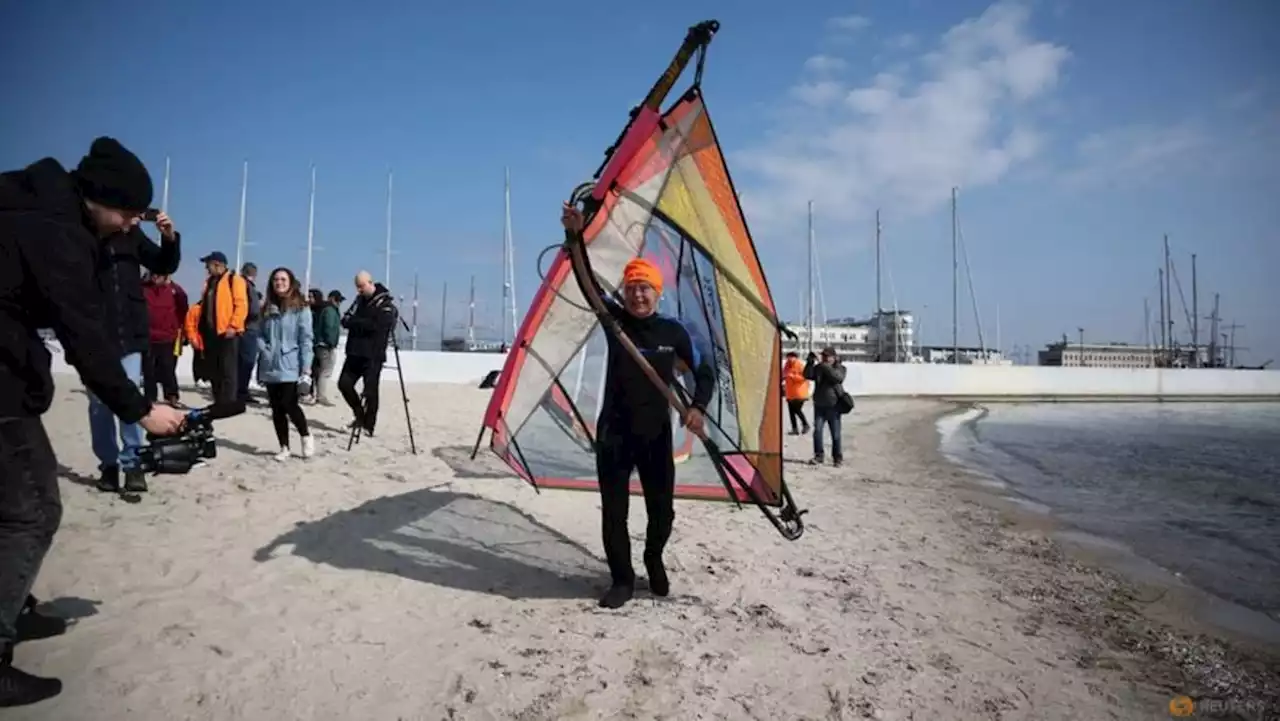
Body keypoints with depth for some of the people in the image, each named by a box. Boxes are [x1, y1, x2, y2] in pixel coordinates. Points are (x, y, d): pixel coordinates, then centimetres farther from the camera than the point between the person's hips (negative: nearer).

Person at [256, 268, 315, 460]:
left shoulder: (301, 308, -4)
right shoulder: (267, 308, 13)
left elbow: (306, 339, -9)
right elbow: (260, 335, 18)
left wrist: (306, 369, -14)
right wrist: (264, 348, -4)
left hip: (289, 367, -6)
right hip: (270, 367, 6)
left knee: (289, 405, -13)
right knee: (276, 409, 7)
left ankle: (306, 437, 11)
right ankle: (284, 448, 16)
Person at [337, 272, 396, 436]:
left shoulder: (385, 304, -8)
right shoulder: (359, 300, 15)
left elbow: (375, 325, -21)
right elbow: (345, 320, 7)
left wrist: (354, 322, -11)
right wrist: (362, 323, -13)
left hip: (373, 355, -7)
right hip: (355, 352, 7)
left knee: (370, 391, -3)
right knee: (344, 383, 6)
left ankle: (368, 426, 8)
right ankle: (360, 415, 24)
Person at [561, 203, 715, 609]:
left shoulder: (673, 332, -2)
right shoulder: (614, 320, -3)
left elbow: (704, 372, 6)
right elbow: (588, 282, -14)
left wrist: (697, 408, -11)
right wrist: (576, 237, -28)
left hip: (657, 435, 1)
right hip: (613, 434, 0)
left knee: (661, 510, 11)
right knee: (613, 511, 4)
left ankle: (654, 561, 40)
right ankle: (622, 580, 22)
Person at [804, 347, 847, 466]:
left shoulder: (839, 367, 0)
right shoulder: (818, 367, 7)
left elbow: (838, 377, -21)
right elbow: (807, 375, -6)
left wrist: (827, 367, -29)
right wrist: (810, 362, -17)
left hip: (833, 406, -2)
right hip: (819, 406, 2)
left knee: (835, 434, 4)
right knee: (817, 431, -5)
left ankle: (837, 457, 15)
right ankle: (818, 455, 3)